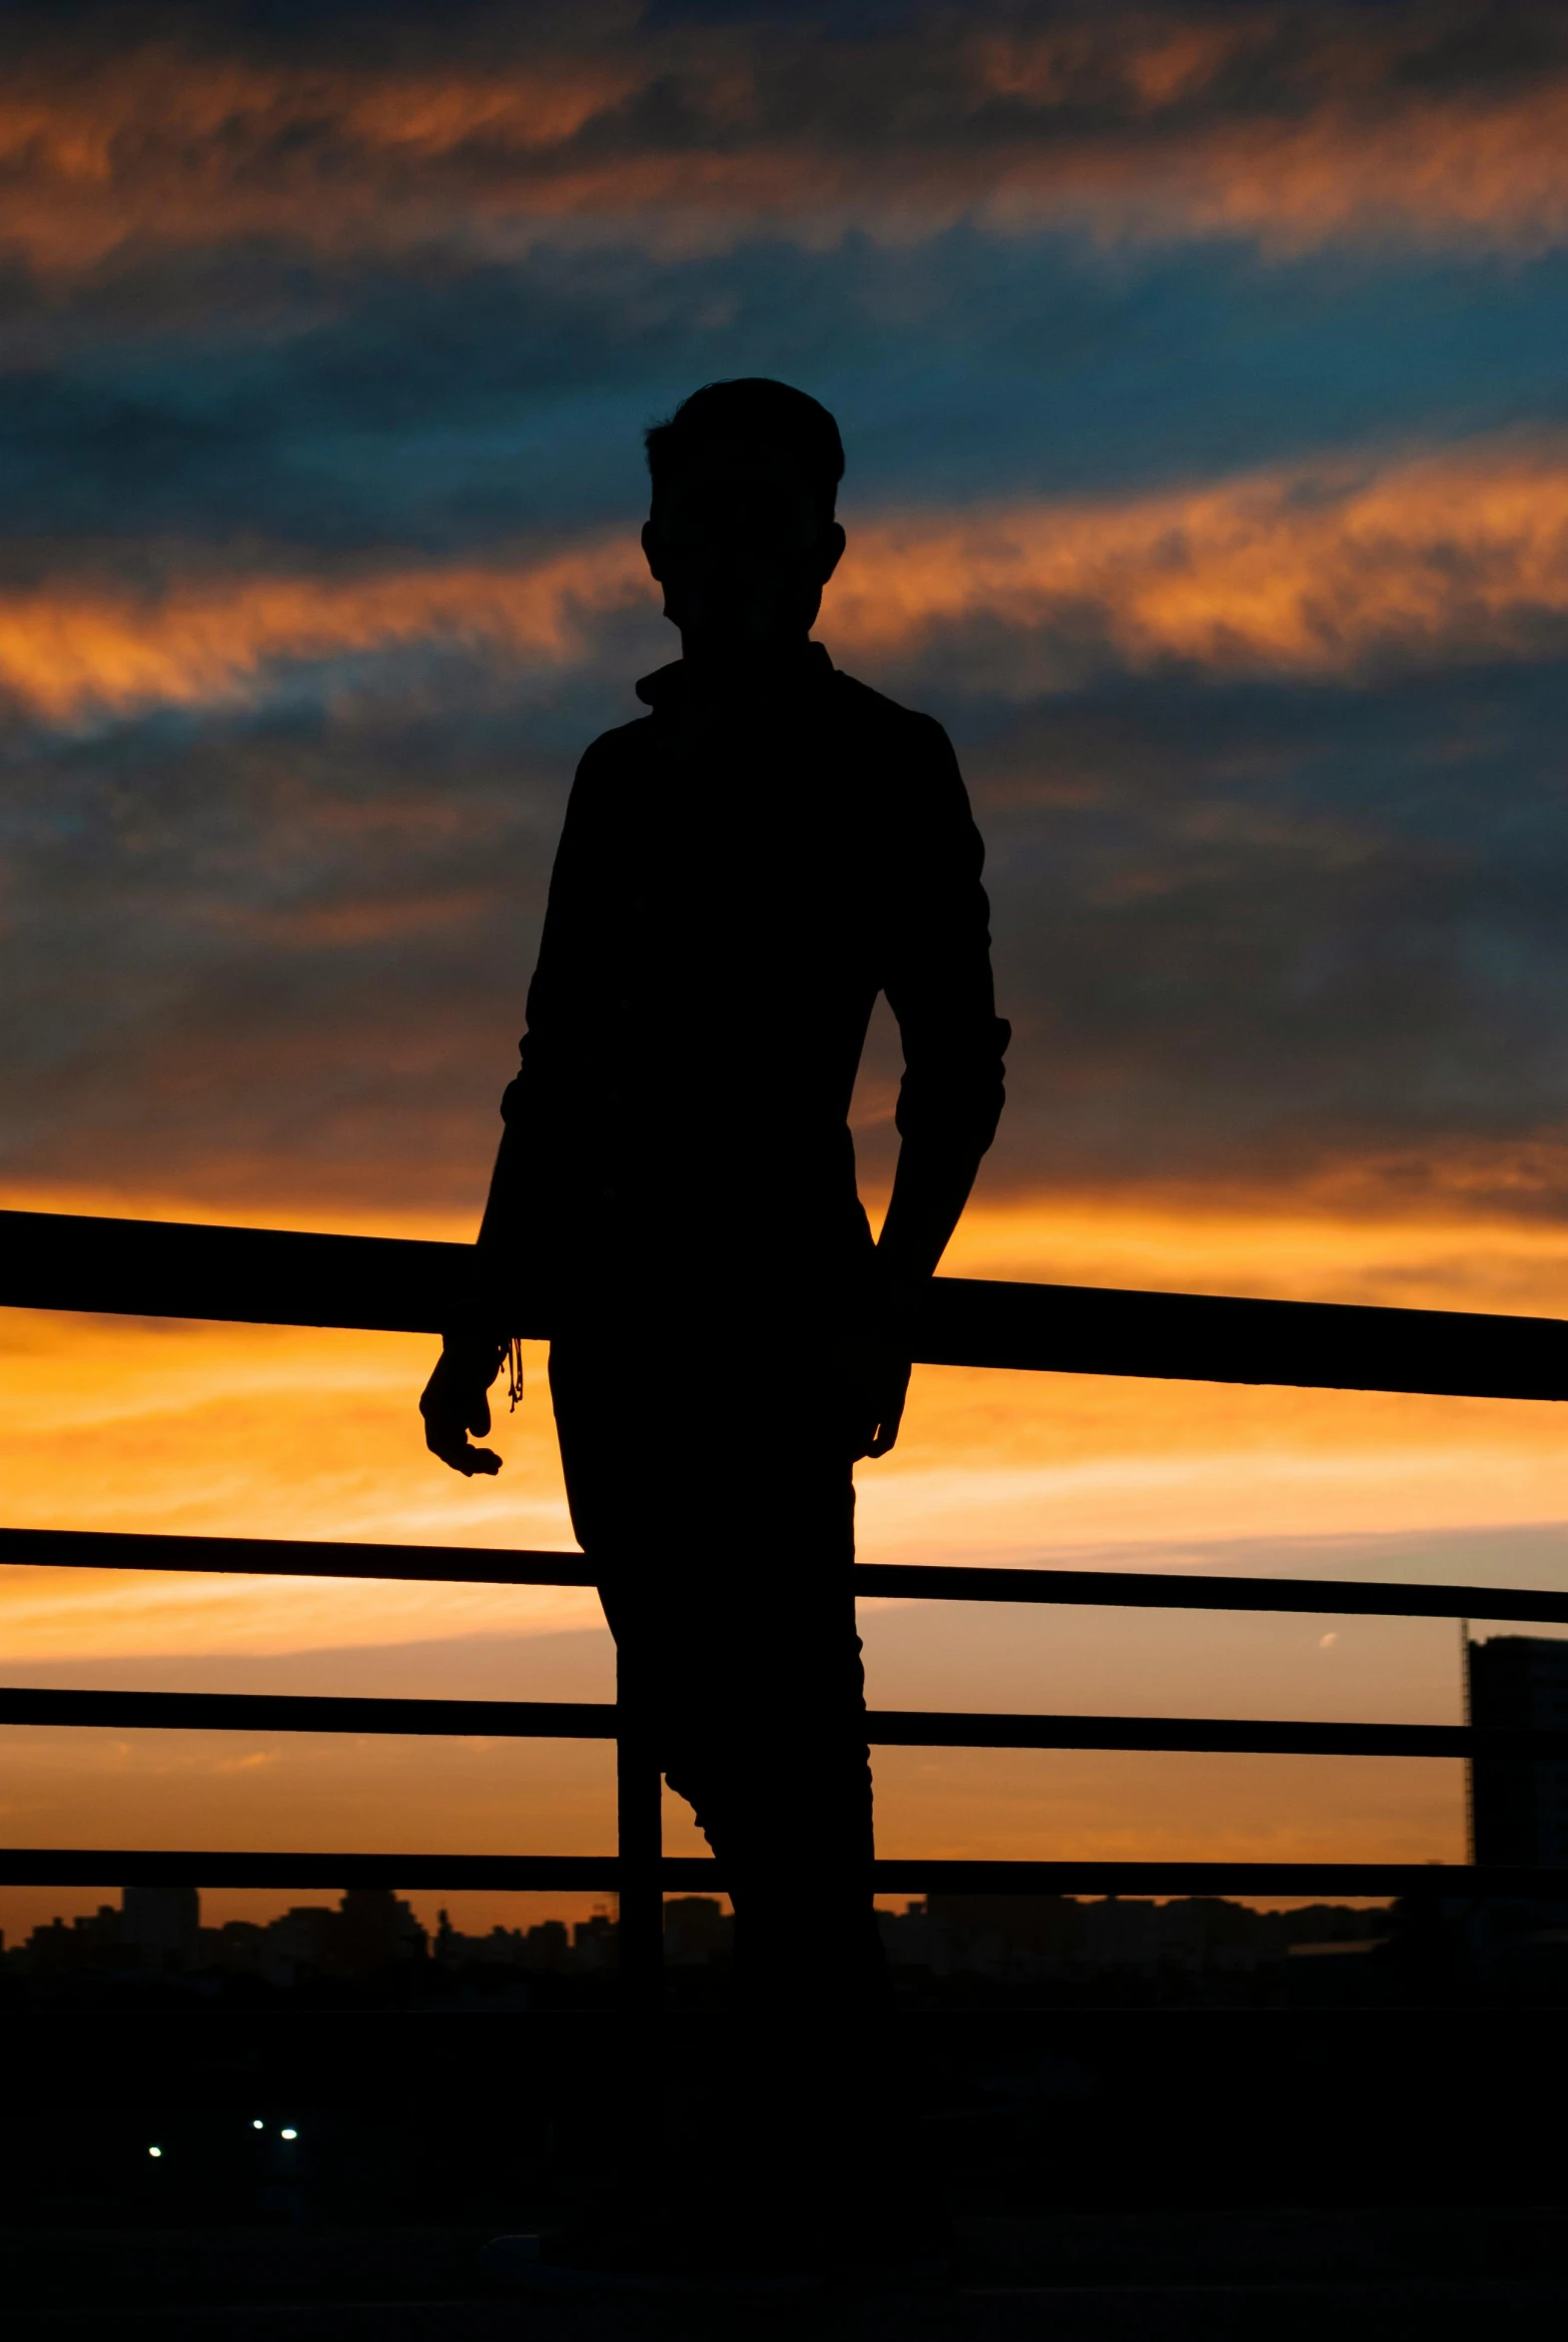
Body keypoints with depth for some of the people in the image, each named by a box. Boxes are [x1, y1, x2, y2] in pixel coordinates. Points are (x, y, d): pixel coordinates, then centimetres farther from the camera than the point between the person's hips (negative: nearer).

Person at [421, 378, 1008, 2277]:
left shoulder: (883, 764, 5)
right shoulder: (629, 773, 20)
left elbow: (954, 1068, -1)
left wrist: (882, 1307, -12)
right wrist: (489, 1321, 19)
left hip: (777, 1285, -6)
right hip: (619, 1295, 6)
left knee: (774, 1675, -11)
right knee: (688, 1685, 6)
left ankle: (813, 2051, -10)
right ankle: (825, 1973, 20)